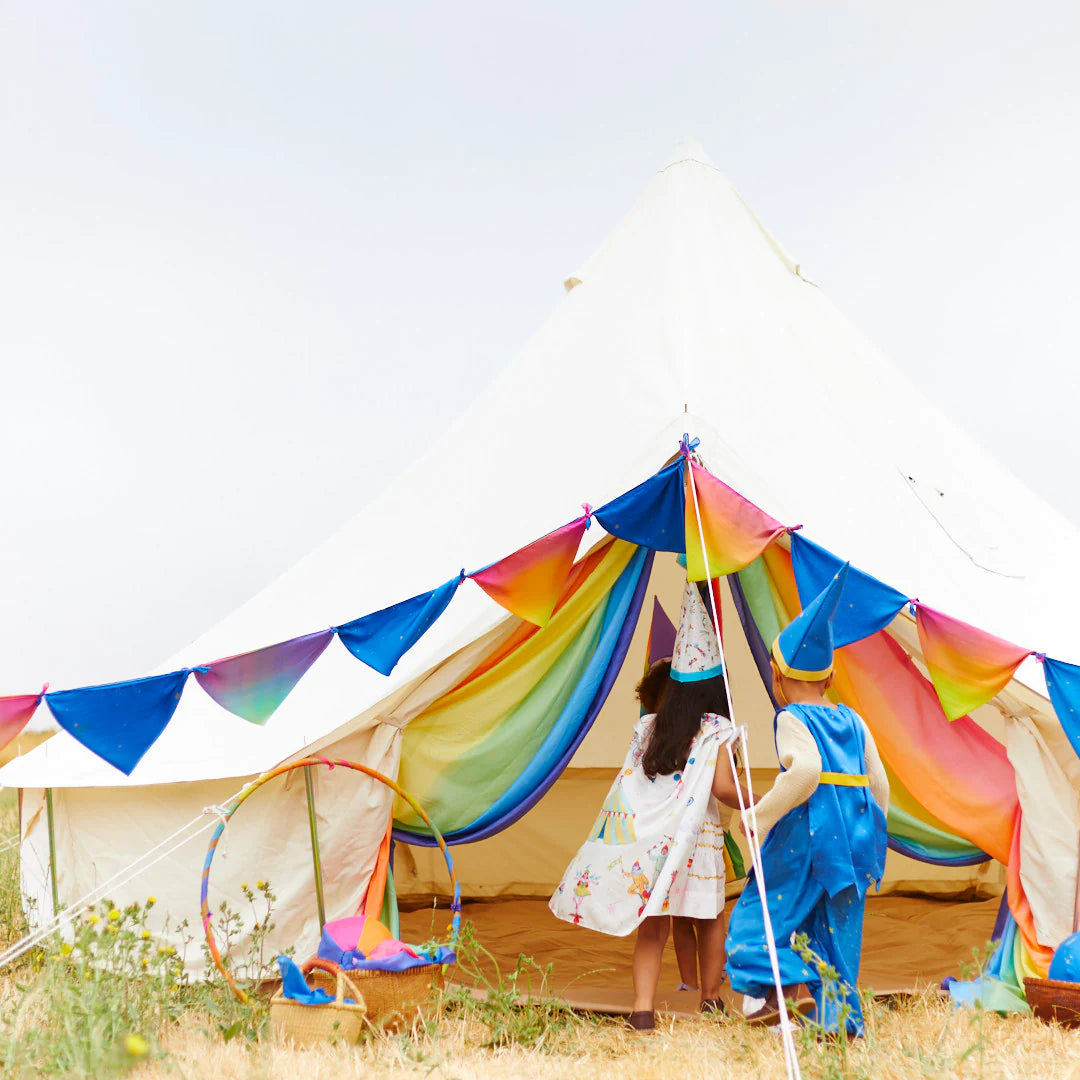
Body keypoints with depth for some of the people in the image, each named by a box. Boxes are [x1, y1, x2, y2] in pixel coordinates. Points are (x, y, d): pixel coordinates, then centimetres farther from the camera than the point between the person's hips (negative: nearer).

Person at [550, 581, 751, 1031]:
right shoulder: (717, 731, -3)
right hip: (693, 838, -3)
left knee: (652, 927, 6)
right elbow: (724, 788, -10)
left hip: (642, 835, 3)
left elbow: (629, 782, 11)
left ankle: (642, 1008, -6)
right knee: (709, 918, 17)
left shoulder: (648, 727, 10)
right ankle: (711, 998, 30)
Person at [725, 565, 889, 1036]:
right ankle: (839, 1019, 11)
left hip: (808, 833, -7)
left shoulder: (791, 718, -6)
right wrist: (866, 837, 23)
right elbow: (879, 784, 12)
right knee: (836, 927, 12)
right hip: (855, 838, 7)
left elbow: (806, 771, -23)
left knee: (766, 907, 5)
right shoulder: (853, 721, 13)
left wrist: (761, 813, -16)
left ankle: (793, 986, -12)